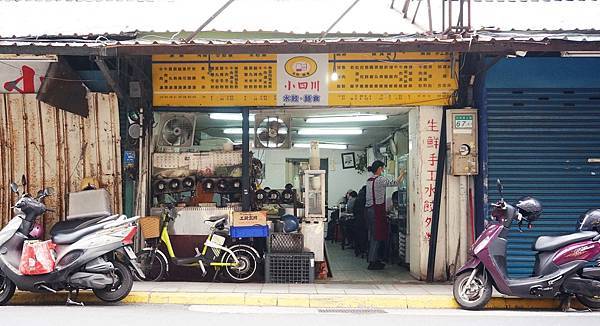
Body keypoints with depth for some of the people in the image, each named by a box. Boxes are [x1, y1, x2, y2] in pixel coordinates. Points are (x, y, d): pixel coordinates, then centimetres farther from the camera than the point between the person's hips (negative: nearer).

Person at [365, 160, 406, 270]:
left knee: (372, 235, 13)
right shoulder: (380, 179, -13)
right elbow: (394, 183, -11)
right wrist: (402, 174, 5)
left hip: (369, 209, 9)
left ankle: (375, 260, 19)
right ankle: (373, 262, -2)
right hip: (377, 210, -9)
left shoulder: (369, 180, 14)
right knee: (377, 235, -4)